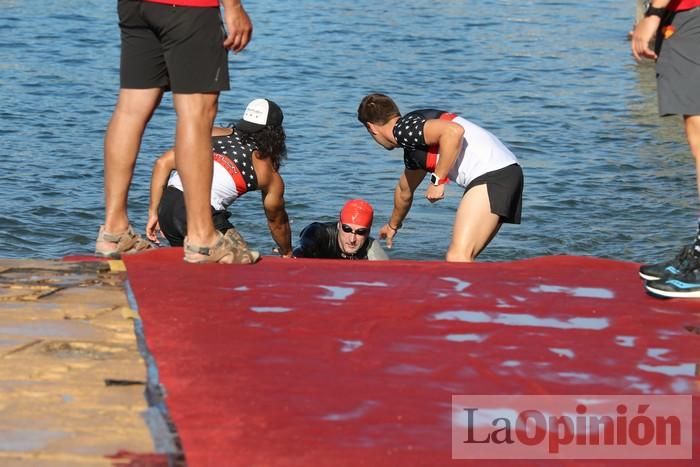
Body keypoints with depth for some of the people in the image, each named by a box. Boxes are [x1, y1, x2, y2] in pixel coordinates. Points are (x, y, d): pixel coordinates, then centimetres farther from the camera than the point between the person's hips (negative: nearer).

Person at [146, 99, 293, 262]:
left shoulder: (214, 134, 24)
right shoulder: (270, 175, 16)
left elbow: (163, 162, 14)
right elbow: (277, 223, 31)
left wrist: (153, 213, 17)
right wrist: (287, 254, 51)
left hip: (166, 204, 6)